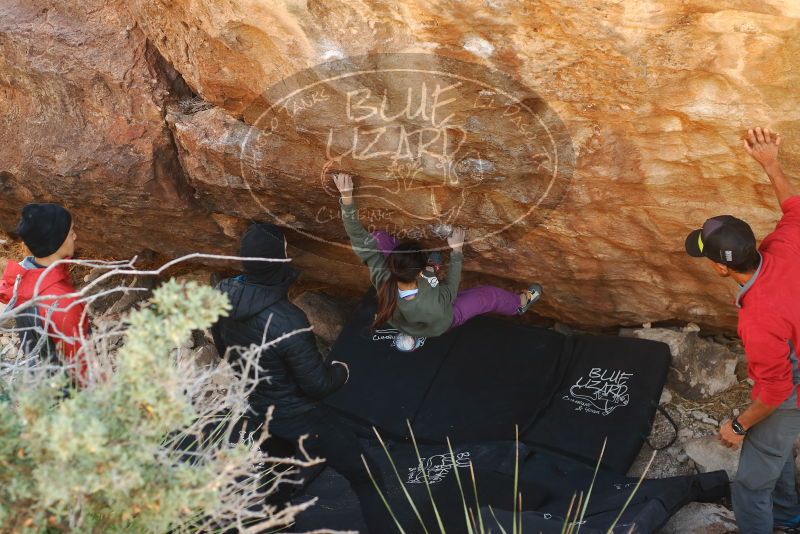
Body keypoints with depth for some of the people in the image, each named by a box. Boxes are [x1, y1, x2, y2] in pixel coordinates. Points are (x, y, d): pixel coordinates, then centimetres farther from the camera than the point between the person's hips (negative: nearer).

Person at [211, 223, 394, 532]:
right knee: (364, 475, 8)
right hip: (293, 415, -7)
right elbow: (317, 384, -24)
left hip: (251, 406, 8)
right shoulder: (287, 322, -37)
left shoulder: (222, 295, -16)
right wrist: (341, 371, -3)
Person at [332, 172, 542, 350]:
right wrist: (456, 250, -17)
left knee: (379, 238, -3)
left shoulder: (382, 278, -43)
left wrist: (346, 196, -44)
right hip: (438, 324, -3)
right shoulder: (435, 306, -48)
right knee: (489, 295, 15)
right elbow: (450, 291, -23)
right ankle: (519, 303, 51)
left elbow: (359, 238, -39)